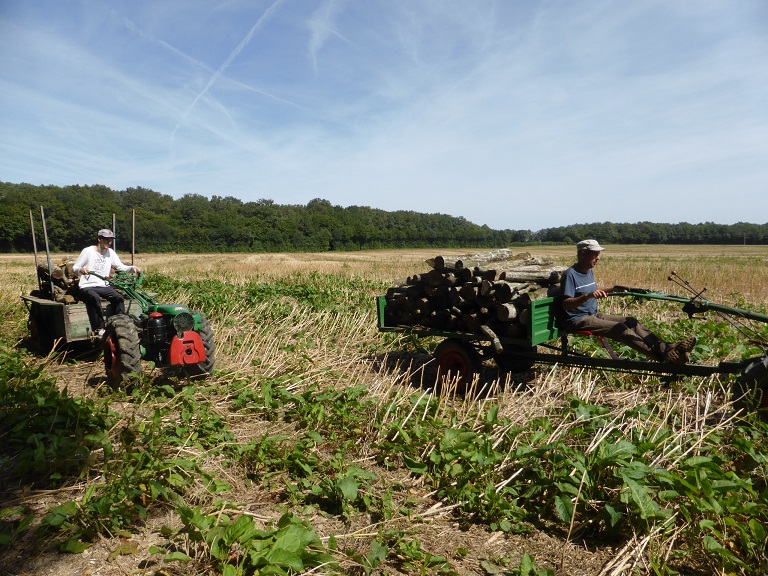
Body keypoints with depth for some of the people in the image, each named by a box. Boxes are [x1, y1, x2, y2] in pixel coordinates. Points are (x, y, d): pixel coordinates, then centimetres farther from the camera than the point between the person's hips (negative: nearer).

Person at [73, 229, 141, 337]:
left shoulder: (110, 253, 9)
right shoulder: (88, 251, -3)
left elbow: (121, 267, 4)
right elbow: (74, 268, -1)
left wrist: (132, 268, -16)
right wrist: (81, 269, -25)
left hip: (103, 286, 4)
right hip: (87, 287, -4)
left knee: (119, 297, -23)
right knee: (95, 298, -36)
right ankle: (99, 329, -33)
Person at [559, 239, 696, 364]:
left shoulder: (589, 271, 13)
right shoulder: (570, 274, -16)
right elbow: (566, 304, -26)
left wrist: (612, 290, 15)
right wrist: (588, 296, -39)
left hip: (593, 315, 9)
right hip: (578, 321, -9)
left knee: (630, 321, -7)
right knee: (620, 328, -23)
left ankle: (666, 347, -17)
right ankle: (663, 355, -30)